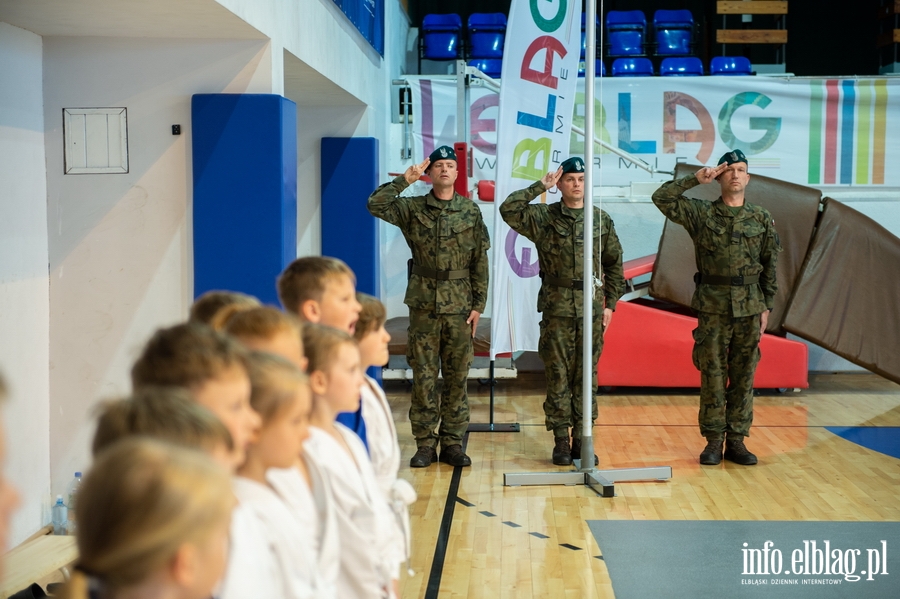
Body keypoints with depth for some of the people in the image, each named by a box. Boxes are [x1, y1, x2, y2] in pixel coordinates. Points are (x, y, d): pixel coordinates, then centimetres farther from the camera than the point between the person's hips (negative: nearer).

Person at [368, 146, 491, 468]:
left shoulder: (471, 211, 5)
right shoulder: (412, 208, 4)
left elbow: (480, 262, 4)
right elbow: (376, 205, -11)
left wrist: (478, 305, -1)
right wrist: (405, 180, -10)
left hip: (459, 305, 0)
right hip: (424, 304, 0)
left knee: (457, 377, 5)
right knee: (423, 377, 2)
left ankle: (453, 442, 14)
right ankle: (425, 444, 10)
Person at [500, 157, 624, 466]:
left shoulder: (601, 220, 7)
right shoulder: (544, 217, 1)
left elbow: (614, 264, 11)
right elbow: (508, 210, -15)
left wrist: (610, 304, 5)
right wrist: (540, 186, -13)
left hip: (591, 307, 2)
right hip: (556, 308, -2)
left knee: (586, 376, 6)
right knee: (558, 376, 2)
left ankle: (582, 439, 15)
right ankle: (561, 440, 10)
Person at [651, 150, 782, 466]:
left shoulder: (762, 219, 6)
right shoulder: (701, 213, 2)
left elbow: (770, 266, 8)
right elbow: (661, 197, -7)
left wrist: (766, 307, 5)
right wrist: (695, 178, -10)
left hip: (749, 308, 2)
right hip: (712, 306, -1)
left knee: (743, 376, 6)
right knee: (712, 375, 2)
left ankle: (736, 440, 14)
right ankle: (713, 441, 10)